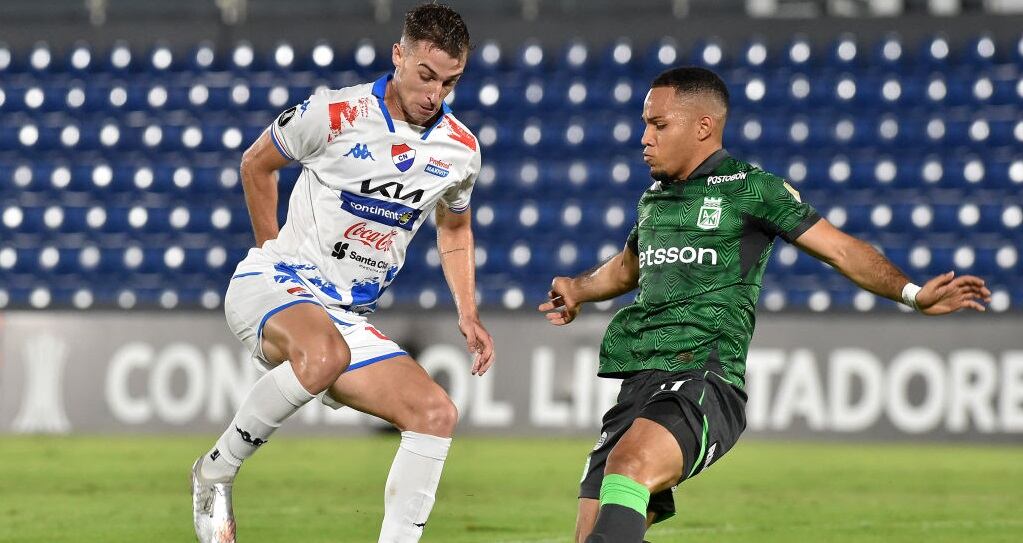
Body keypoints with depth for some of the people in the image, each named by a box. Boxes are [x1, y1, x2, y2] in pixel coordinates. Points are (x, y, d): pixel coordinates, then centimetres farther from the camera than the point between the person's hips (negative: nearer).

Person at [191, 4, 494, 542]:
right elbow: (256, 164, 6)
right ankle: (214, 472, -19)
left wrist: (468, 315, 15)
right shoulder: (334, 114, -13)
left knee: (436, 414, -11)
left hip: (348, 316, 6)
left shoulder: (460, 150, 3)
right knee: (324, 354, -39)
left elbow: (454, 226, 25)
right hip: (271, 287, -6)